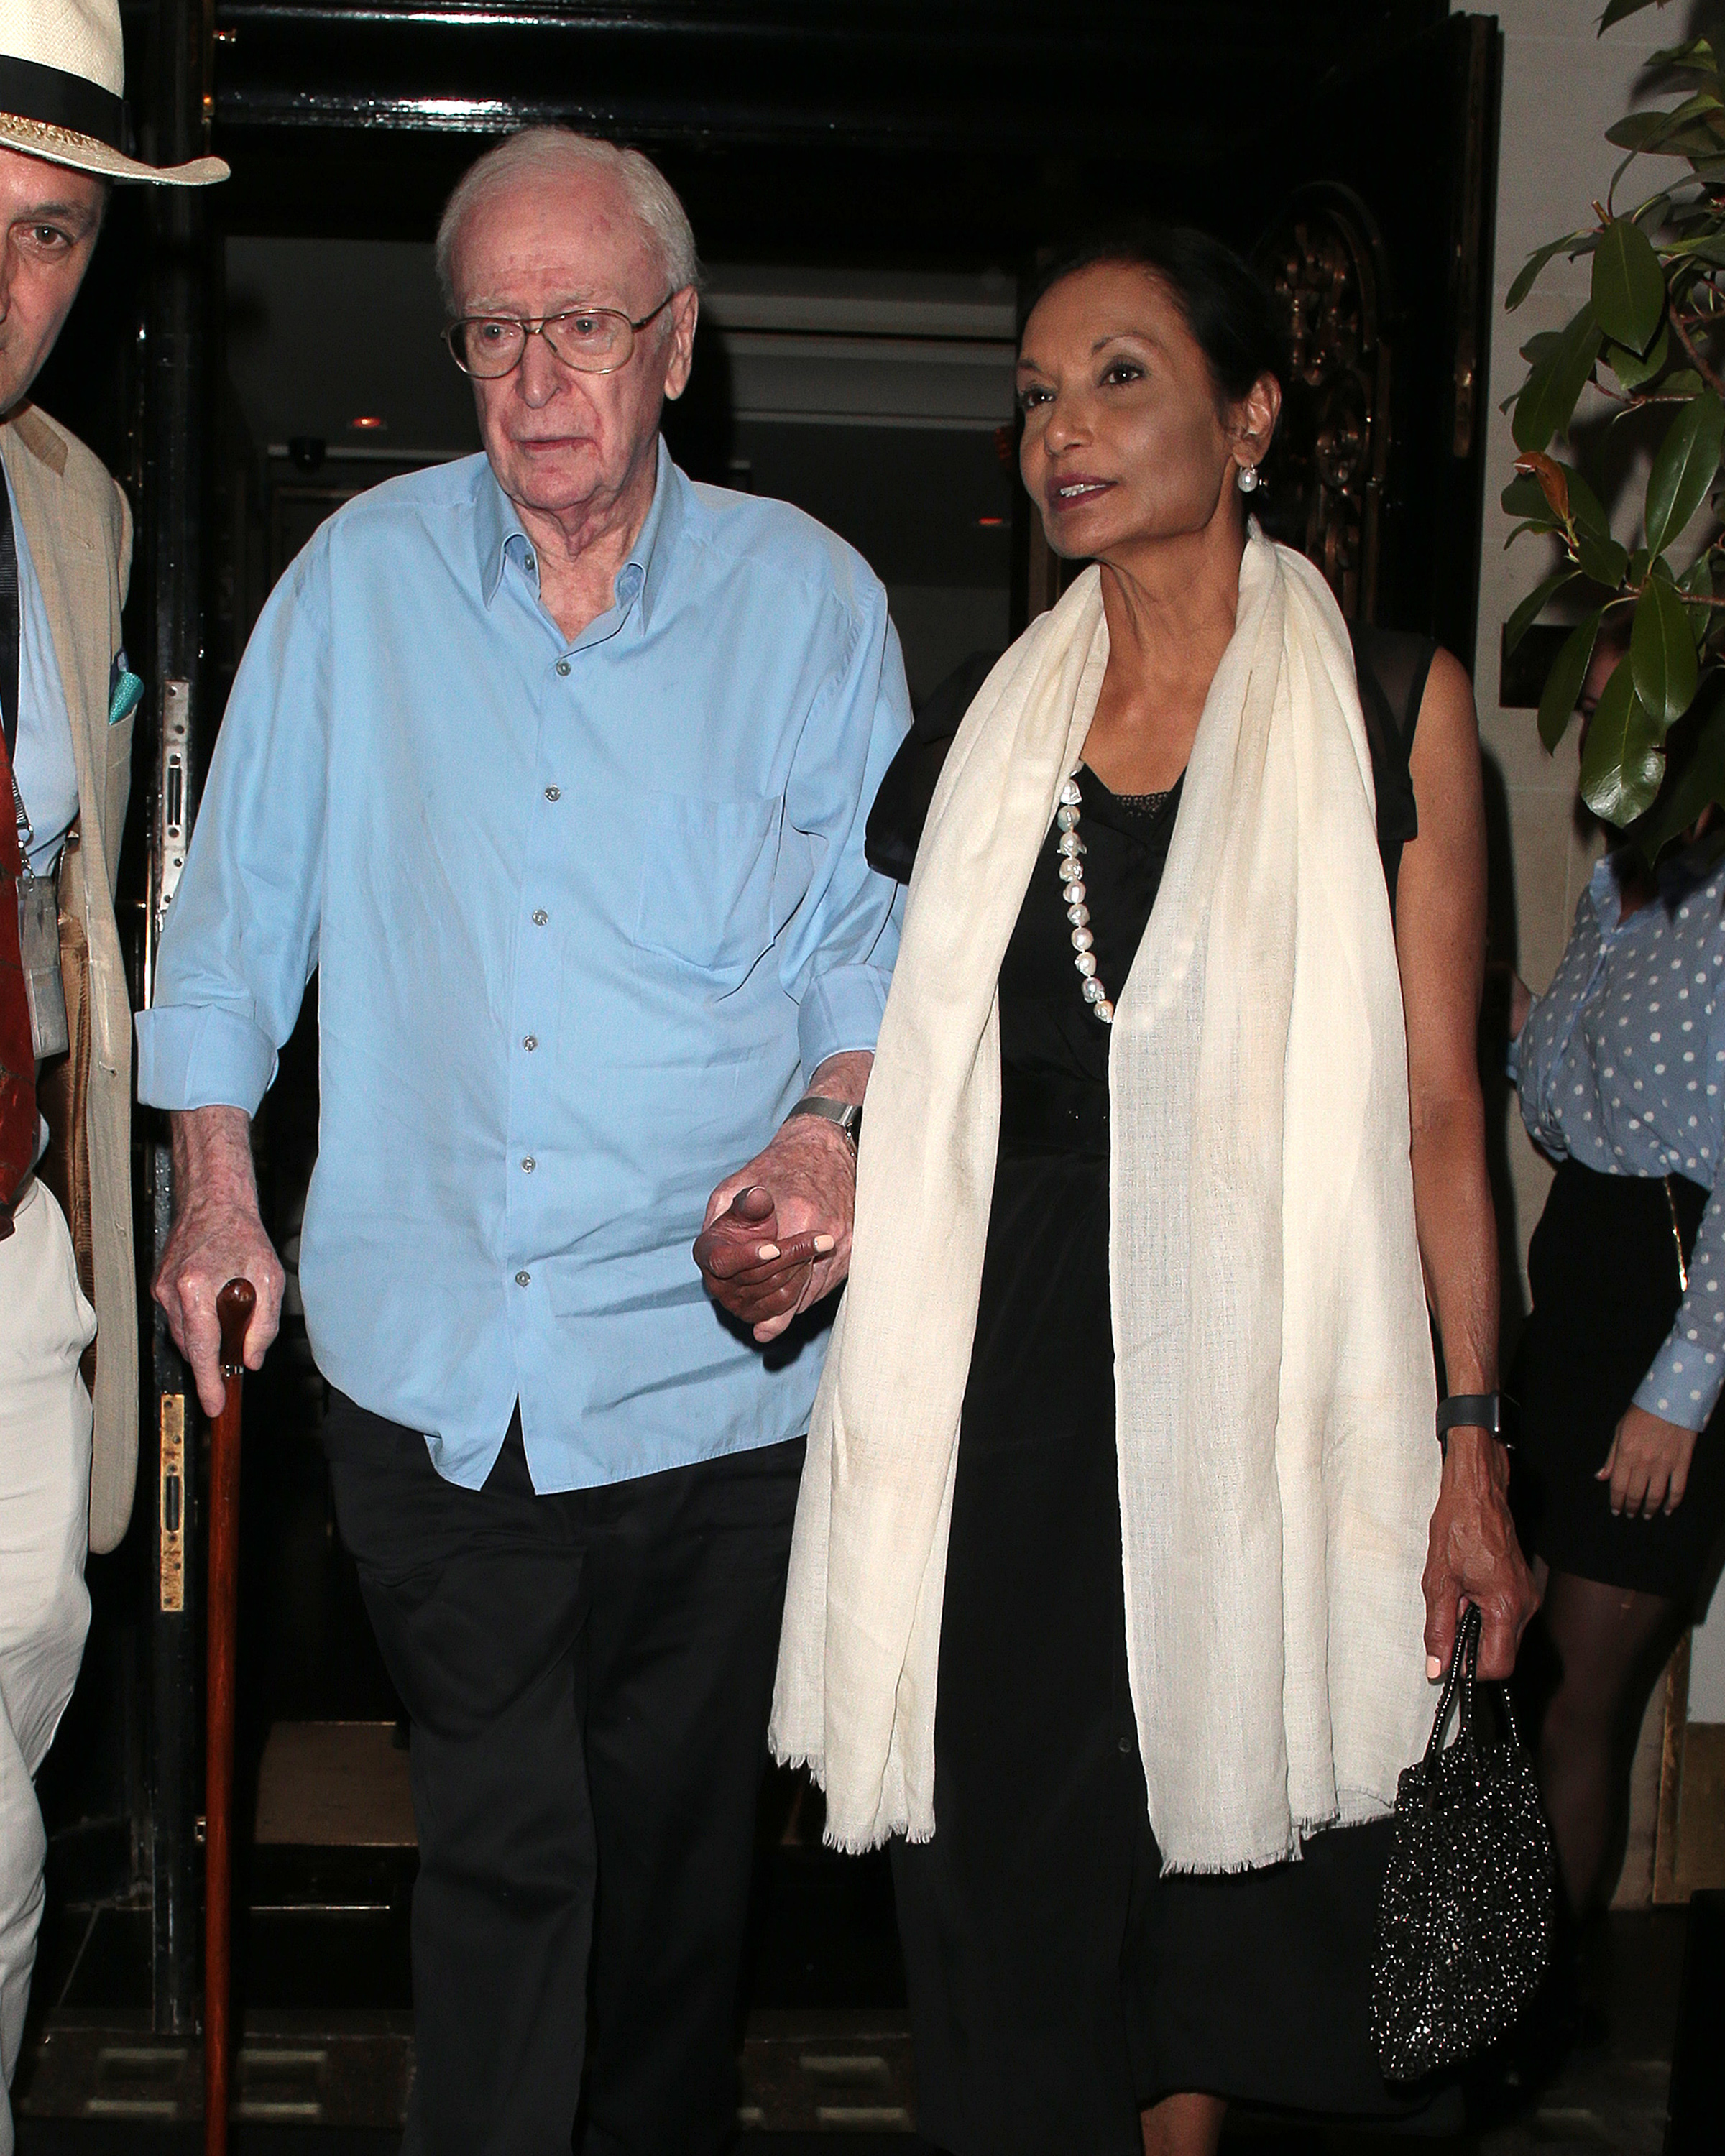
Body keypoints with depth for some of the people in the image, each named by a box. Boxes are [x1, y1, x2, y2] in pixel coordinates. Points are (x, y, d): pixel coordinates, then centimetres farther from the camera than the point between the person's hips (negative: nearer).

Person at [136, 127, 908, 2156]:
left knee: (674, 1844, 13)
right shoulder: (362, 575, 4)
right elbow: (241, 904, 12)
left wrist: (830, 1128, -15)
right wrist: (214, 1189, 8)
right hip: (429, 1355, 0)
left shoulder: (808, 600, 2)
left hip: (707, 1359, 0)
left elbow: (877, 928, 4)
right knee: (498, 1847, 1)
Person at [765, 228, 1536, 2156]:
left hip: (1254, 1364, -3)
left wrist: (1469, 1444, -6)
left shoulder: (1389, 705, 0)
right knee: (1011, 1864, 5)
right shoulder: (1009, 719, 10)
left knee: (1213, 1836, 7)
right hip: (1016, 1366, 3)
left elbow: (1434, 1104, -2)